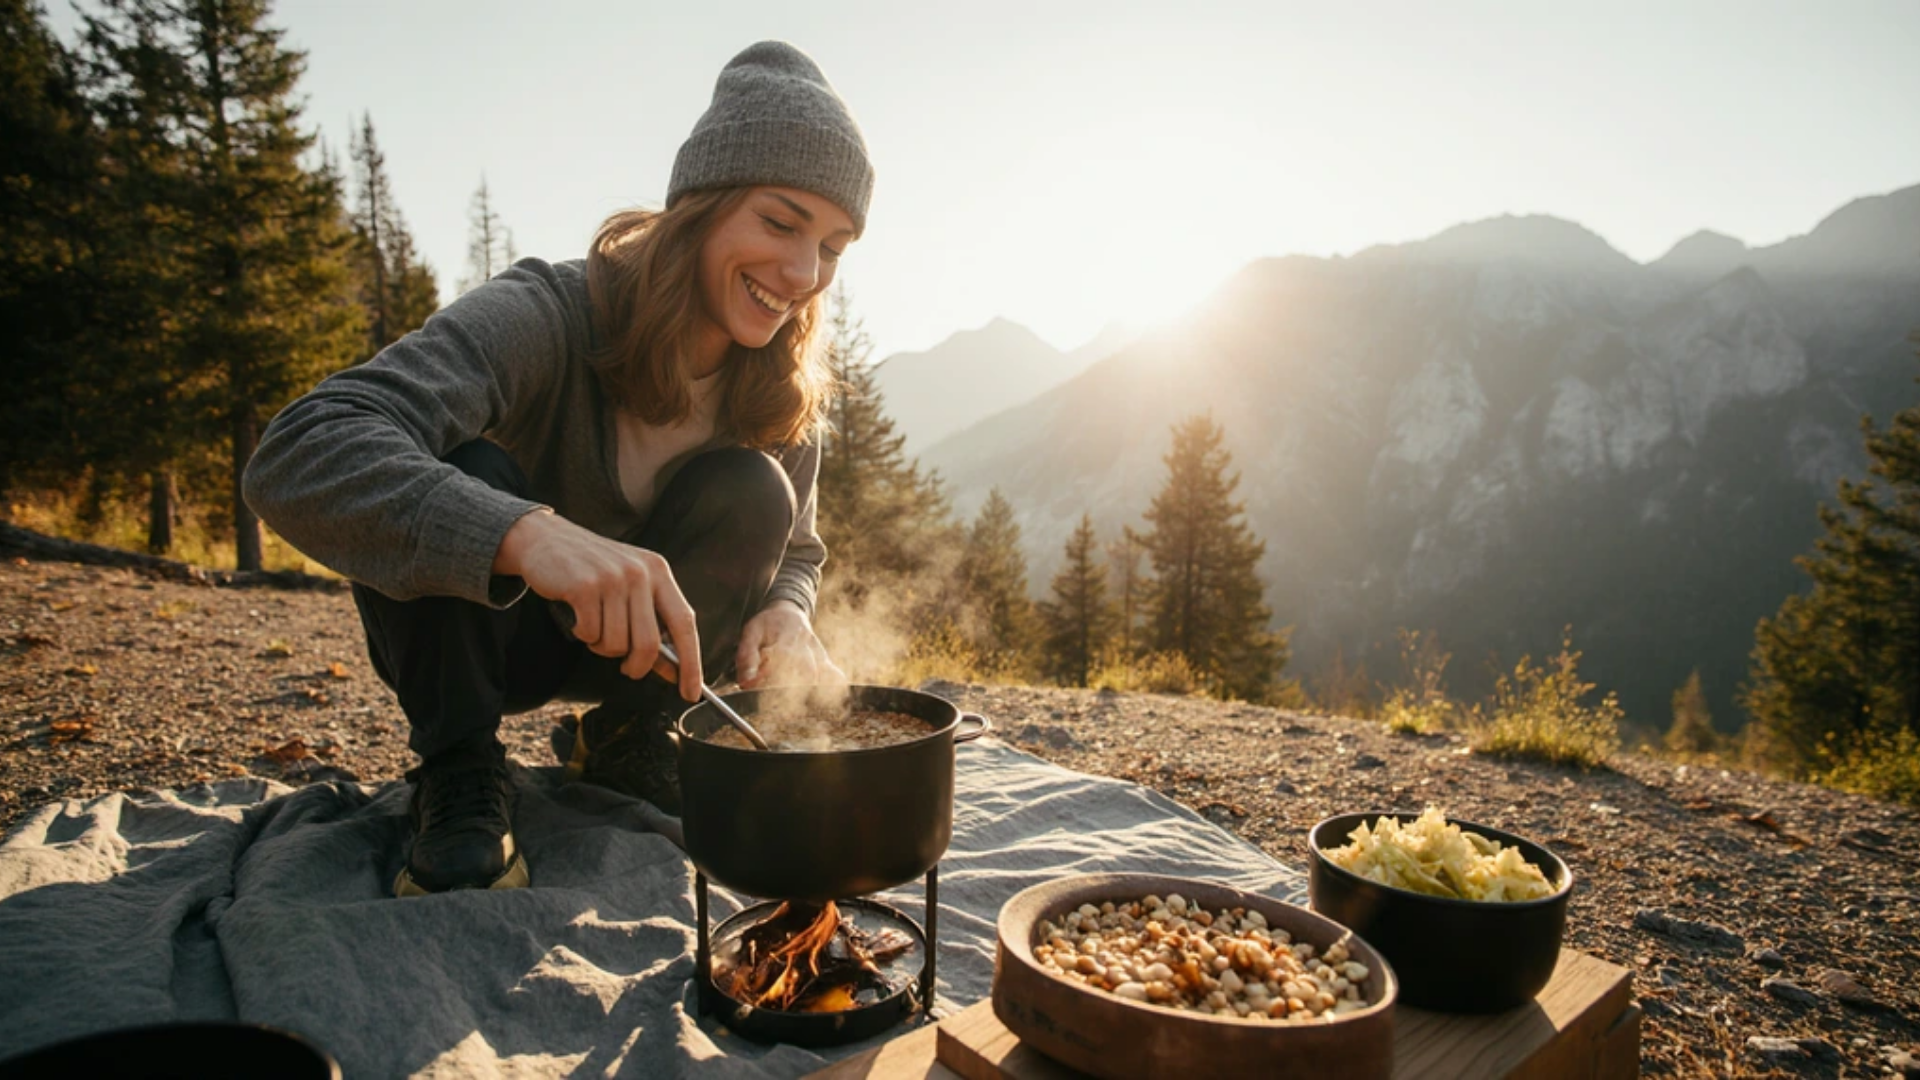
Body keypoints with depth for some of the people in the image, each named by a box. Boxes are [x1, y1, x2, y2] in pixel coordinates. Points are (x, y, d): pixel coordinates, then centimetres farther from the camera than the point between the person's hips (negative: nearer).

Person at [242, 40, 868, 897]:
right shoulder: (549, 316, -30)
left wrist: (784, 614, -27)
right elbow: (296, 458, -43)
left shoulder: (784, 393, -12)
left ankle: (622, 743, -2)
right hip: (467, 635, -3)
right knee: (458, 471, -33)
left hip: (625, 644, 4)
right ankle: (459, 777, -14)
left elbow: (797, 552, -1)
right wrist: (529, 534, -61)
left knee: (750, 490, -22)